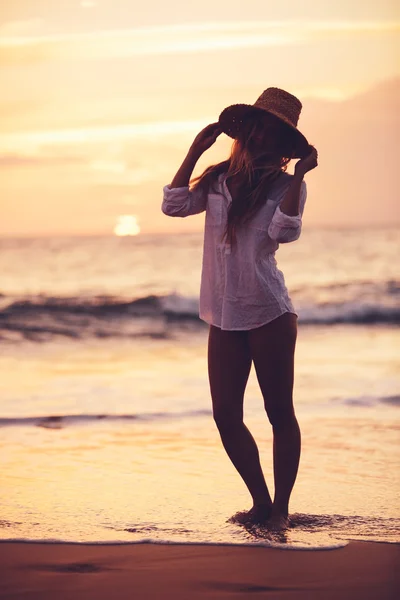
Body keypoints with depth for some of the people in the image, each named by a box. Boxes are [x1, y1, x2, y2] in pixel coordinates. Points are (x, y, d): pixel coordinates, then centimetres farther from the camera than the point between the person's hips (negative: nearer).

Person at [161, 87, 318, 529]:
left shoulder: (286, 185, -1)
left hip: (269, 314, -4)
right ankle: (261, 502, 16)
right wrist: (194, 153, -2)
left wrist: (300, 173, -17)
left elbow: (284, 231, -18)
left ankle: (280, 508, 9)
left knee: (279, 413, 1)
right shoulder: (217, 180, 10)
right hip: (224, 318, 4)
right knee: (226, 415, 3)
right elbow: (174, 205, -3)